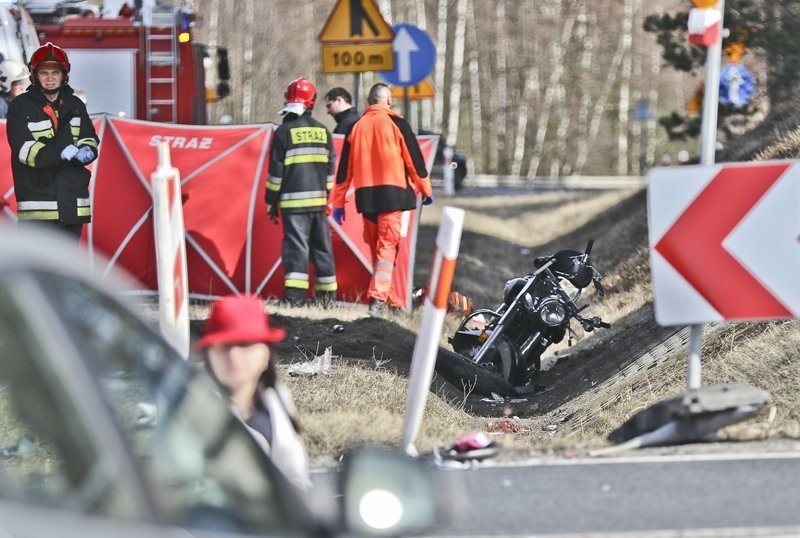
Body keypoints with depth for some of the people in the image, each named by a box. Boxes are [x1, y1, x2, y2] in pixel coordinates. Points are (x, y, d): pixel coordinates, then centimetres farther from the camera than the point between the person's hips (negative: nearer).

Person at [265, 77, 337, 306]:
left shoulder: (284, 131, -5)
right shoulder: (323, 131, 9)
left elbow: (276, 169, -5)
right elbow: (330, 167, 14)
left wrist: (272, 201, 2)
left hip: (293, 200, -4)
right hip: (318, 198, 4)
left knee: (296, 244, -8)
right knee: (321, 245, 12)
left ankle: (294, 293, -19)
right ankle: (327, 294, 16)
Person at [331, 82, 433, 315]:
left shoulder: (356, 127, 11)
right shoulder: (396, 123, -1)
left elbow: (345, 167, 13)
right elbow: (414, 158, 0)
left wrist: (338, 202, 17)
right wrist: (426, 189, 10)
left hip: (365, 195, 4)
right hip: (391, 192, -4)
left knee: (376, 247, 12)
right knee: (387, 246, -8)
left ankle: (392, 299, 15)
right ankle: (378, 297, -23)